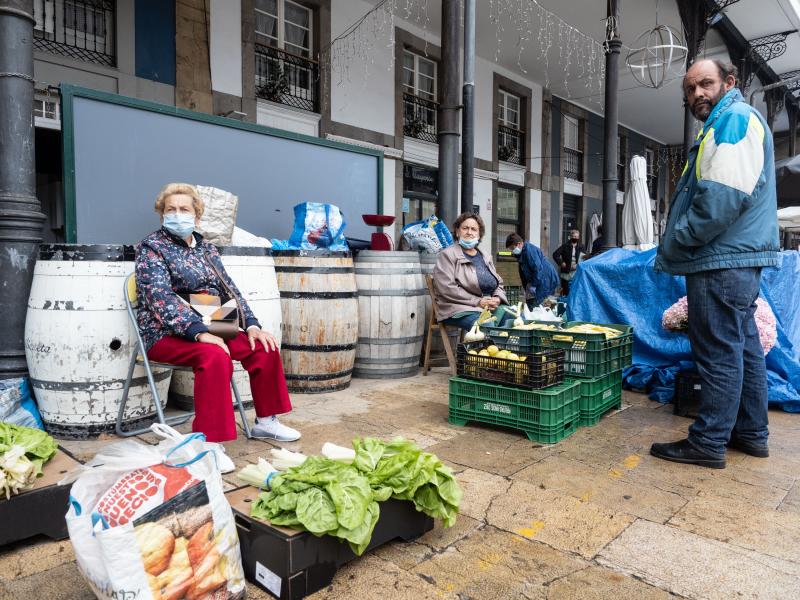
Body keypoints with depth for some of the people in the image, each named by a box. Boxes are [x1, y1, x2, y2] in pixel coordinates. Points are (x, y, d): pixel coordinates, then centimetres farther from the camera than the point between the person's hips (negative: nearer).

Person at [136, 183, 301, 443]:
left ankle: (266, 421, 3)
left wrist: (251, 325, -2)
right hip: (166, 333, -6)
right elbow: (162, 298, -19)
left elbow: (230, 290, 13)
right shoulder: (151, 247, -4)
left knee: (263, 347, -10)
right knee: (214, 356, -34)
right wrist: (199, 332, -31)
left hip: (210, 329, 6)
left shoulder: (206, 249, 15)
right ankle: (209, 441, -30)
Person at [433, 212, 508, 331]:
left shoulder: (485, 256, 22)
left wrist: (497, 298, 0)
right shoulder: (447, 255, 1)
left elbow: (499, 283, 25)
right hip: (460, 309, -6)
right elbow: (447, 288, -11)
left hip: (491, 307, 6)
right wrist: (478, 302, -14)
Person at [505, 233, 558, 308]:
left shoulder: (529, 250, -20)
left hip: (545, 281, -10)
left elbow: (538, 269, -24)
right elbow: (523, 272, 15)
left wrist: (532, 285, -16)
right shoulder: (521, 253, 12)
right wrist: (526, 287, 10)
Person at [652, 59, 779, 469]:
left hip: (722, 261, -11)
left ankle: (708, 442, 3)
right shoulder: (730, 122, 23)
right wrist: (678, 246, 15)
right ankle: (751, 433, 25)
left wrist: (675, 243, -13)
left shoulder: (733, 117, -10)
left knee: (718, 351, -5)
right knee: (744, 346, 14)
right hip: (738, 259, 11)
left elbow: (725, 195, -22)